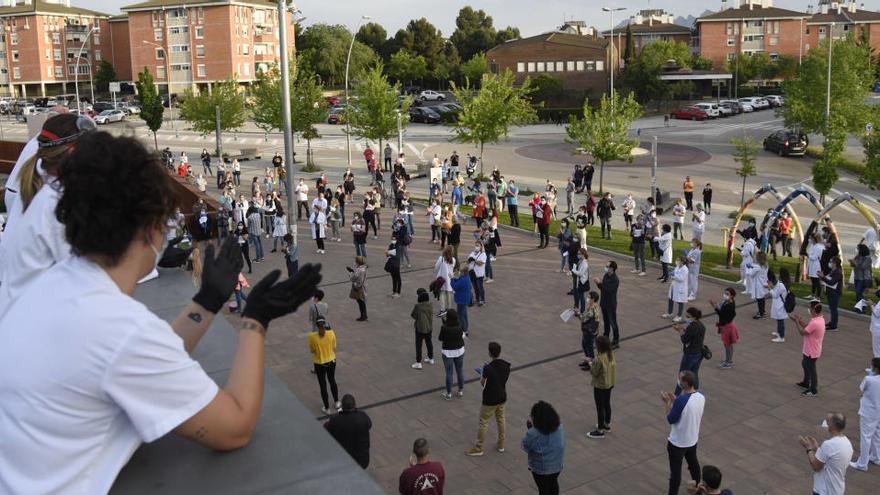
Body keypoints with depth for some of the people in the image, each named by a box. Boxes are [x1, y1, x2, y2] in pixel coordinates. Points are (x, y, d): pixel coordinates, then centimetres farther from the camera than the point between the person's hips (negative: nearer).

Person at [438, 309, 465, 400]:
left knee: (449, 373, 10)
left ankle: (449, 393, 21)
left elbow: (440, 339, -10)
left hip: (447, 352, -3)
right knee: (460, 371, 18)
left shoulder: (444, 327, -23)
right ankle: (461, 391, 31)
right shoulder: (459, 327, -14)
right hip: (459, 351, 3)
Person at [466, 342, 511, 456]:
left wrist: (482, 373, 6)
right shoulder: (506, 365, -8)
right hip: (502, 398, 6)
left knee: (483, 423, 8)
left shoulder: (488, 368, -26)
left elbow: (482, 383, -13)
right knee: (501, 419, 23)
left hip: (490, 400, -6)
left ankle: (478, 448, 20)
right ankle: (501, 445, 35)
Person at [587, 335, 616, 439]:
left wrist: (591, 365, -2)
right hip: (609, 384, 8)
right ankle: (607, 424, 40)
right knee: (607, 404, 23)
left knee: (600, 408, 4)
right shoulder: (611, 355, -6)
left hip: (600, 386, -8)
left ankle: (600, 431, 15)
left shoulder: (599, 359, -29)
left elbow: (594, 373, -21)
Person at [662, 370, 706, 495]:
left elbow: (671, 420, -19)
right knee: (693, 463, 28)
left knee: (675, 471, 7)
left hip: (678, 442, -8)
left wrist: (667, 403, -9)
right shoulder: (701, 397, -7)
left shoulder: (681, 400, -31)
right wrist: (675, 401, 7)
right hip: (693, 439, 8)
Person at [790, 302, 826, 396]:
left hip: (812, 351, -10)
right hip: (810, 349, 10)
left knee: (811, 369, 6)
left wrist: (796, 322, -12)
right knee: (805, 364, 28)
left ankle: (813, 390, 21)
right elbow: (807, 326, 10)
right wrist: (799, 319, 2)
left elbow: (802, 332, -23)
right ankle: (806, 383, 46)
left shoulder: (815, 323, -33)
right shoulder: (819, 319, -1)